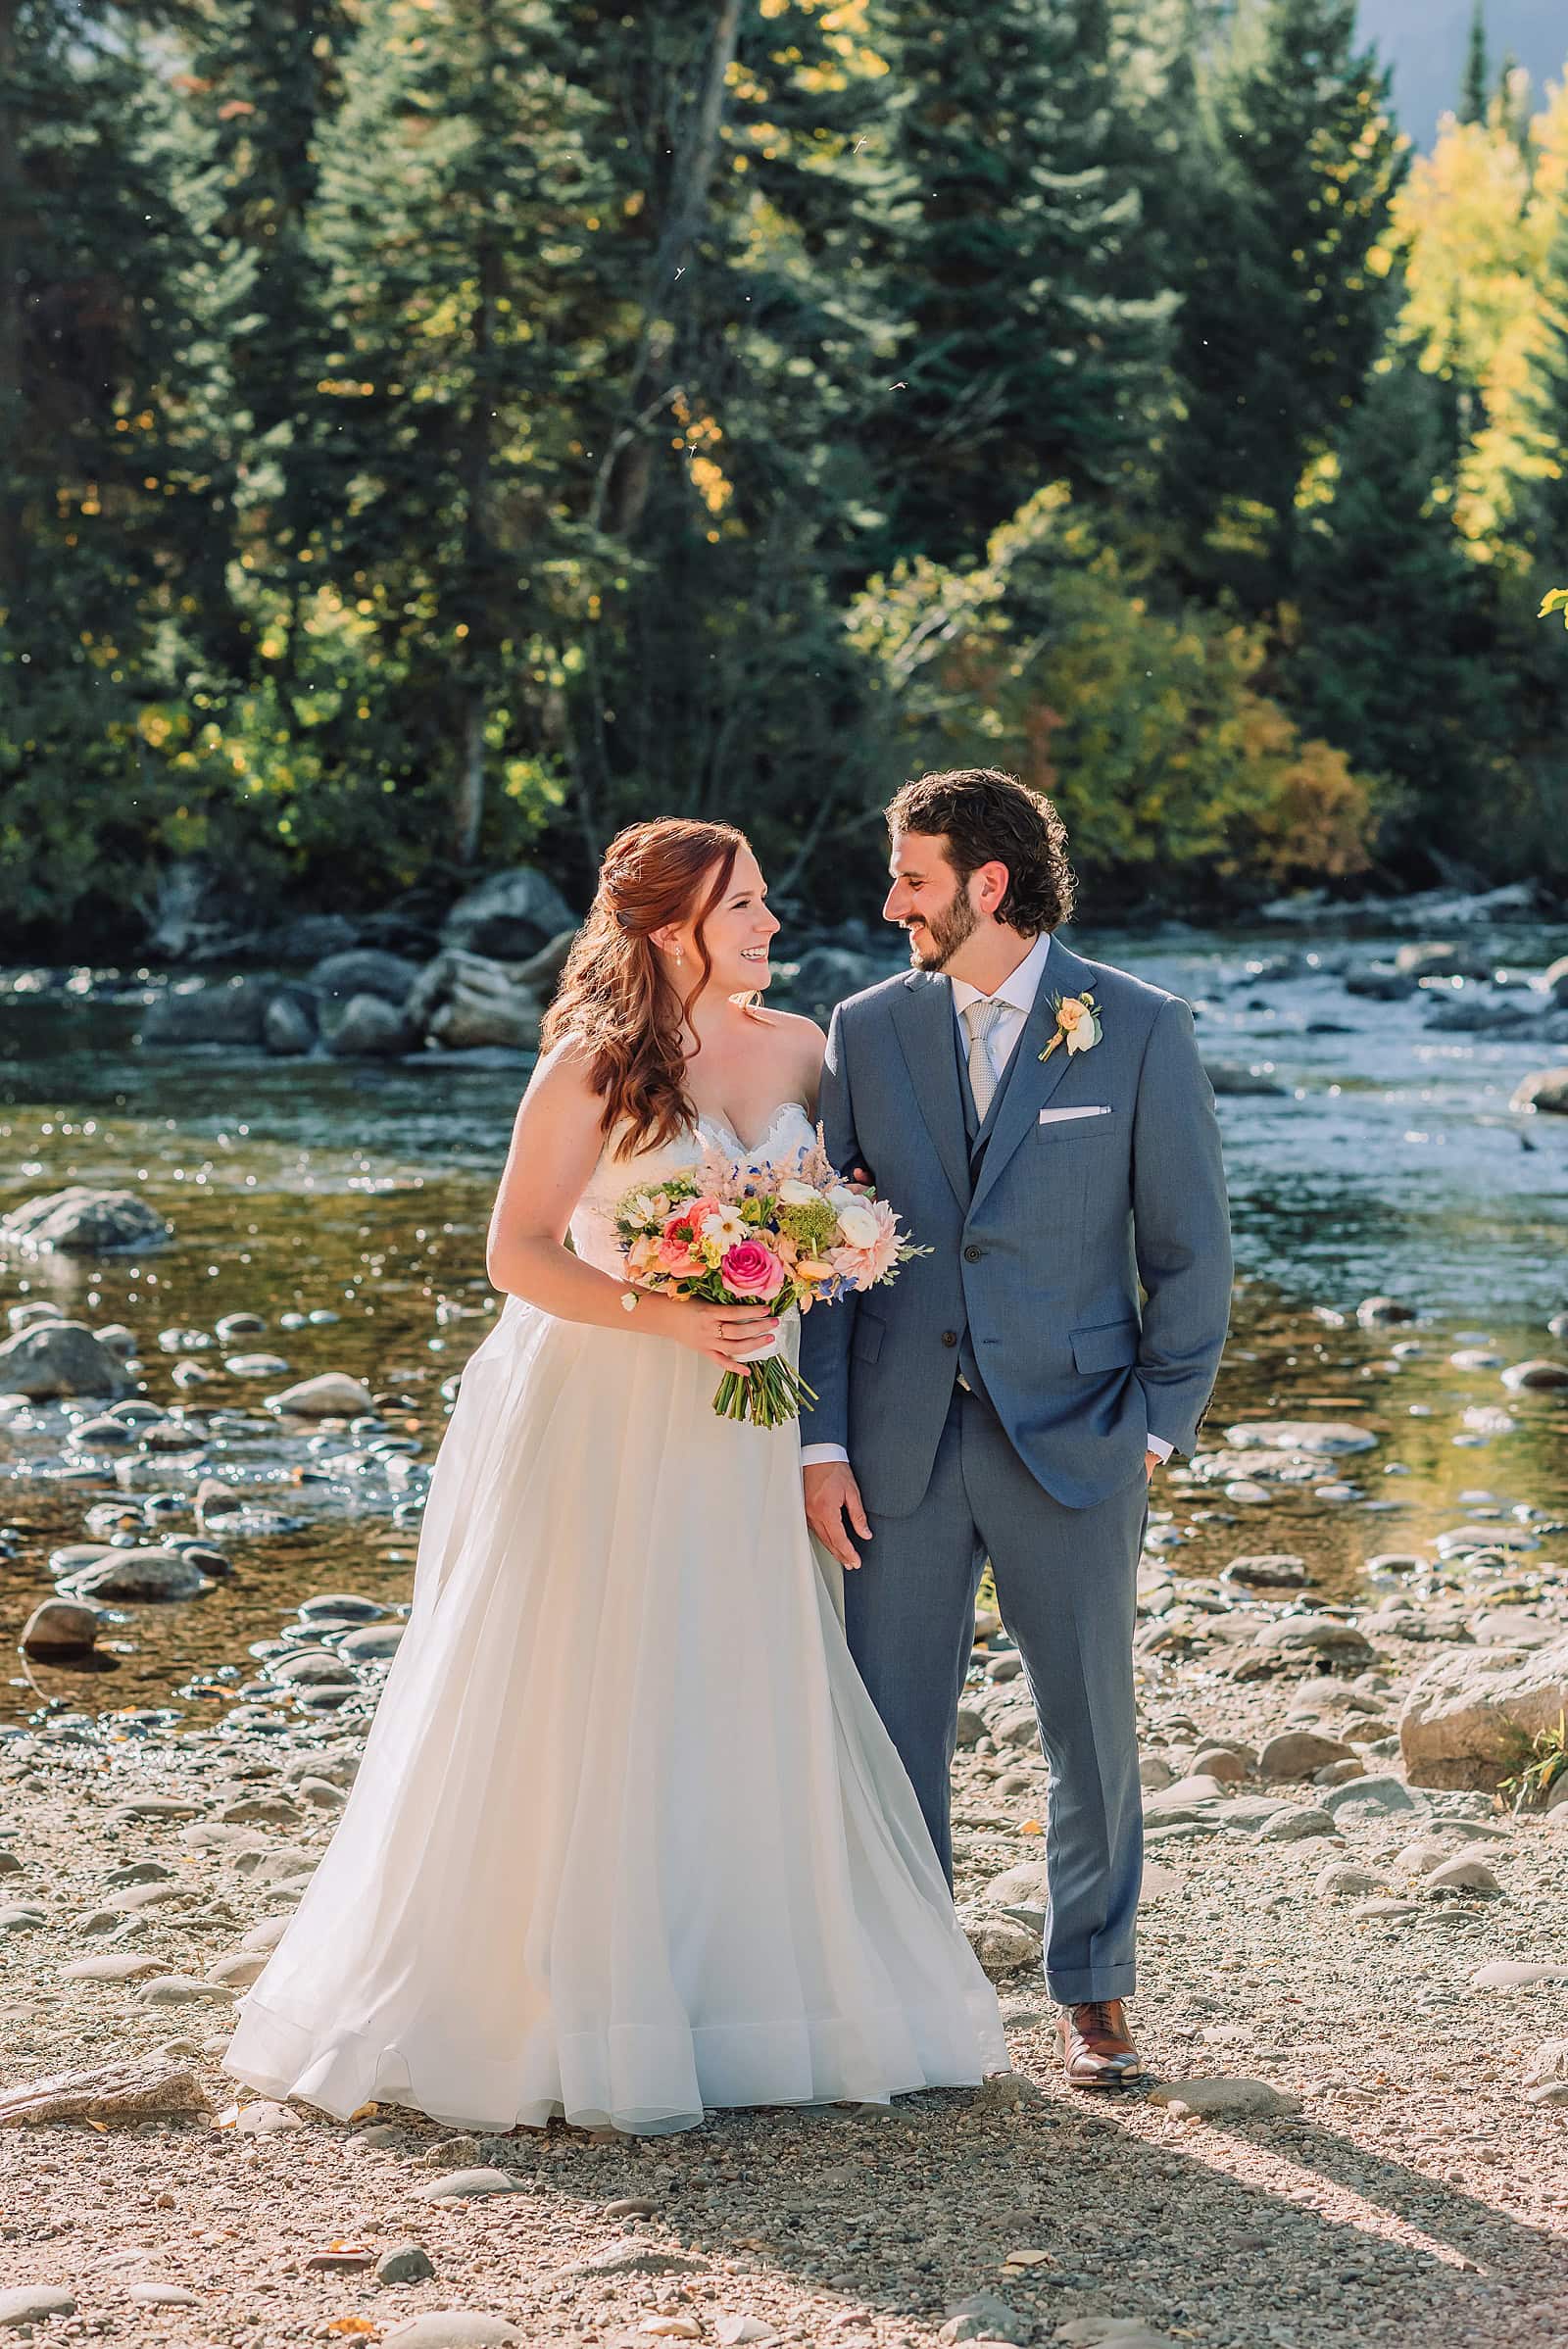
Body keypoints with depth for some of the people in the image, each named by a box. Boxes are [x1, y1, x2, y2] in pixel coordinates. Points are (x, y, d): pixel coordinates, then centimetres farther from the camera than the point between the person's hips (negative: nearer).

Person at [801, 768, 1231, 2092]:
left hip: (1071, 1435, -2)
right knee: (892, 1725, 4)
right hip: (901, 1438, 2)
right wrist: (821, 1441, -1)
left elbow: (1191, 1250, 2)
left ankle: (1095, 1992, 22)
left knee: (1092, 1726, 5)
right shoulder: (867, 1030, 5)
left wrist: (1155, 1425, -4)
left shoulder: (1141, 1031, -1)